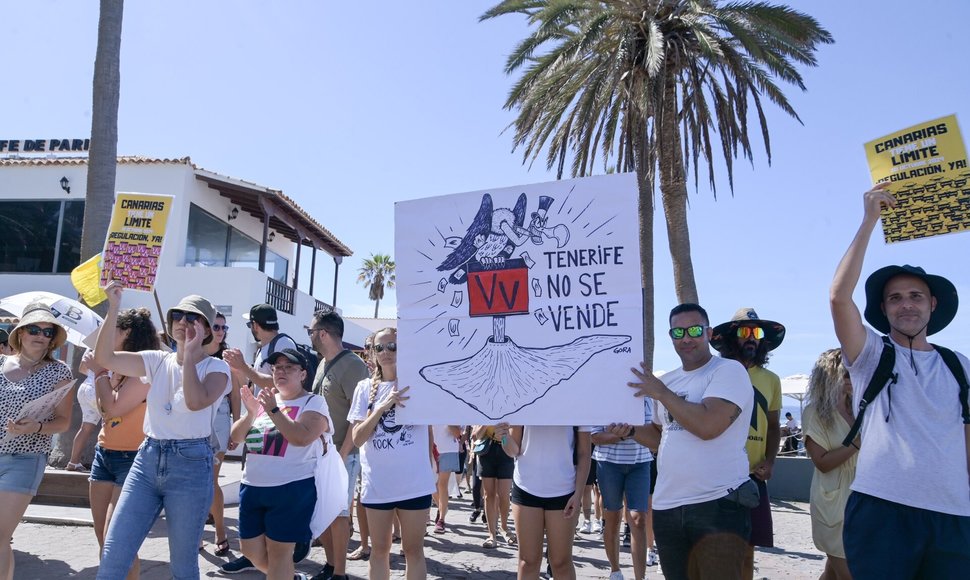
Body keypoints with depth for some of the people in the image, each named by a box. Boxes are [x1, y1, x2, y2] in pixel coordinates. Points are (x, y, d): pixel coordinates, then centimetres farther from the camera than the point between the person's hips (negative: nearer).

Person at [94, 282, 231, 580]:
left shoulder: (216, 368, -5)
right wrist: (114, 307, -9)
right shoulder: (158, 361, 8)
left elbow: (195, 402, -24)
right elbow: (104, 357, -2)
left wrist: (190, 353, -19)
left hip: (190, 465, -4)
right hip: (147, 459, 4)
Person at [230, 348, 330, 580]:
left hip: (292, 488, -7)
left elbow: (302, 437, -23)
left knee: (278, 553, 1)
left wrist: (273, 410, -21)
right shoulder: (264, 399, 11)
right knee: (252, 551, 14)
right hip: (252, 486, 7)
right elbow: (236, 437, 8)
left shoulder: (313, 402, -7)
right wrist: (251, 413, -10)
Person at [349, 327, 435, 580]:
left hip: (414, 482, -2)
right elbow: (357, 438, -4)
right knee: (379, 550, 15)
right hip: (377, 483, 2)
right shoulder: (365, 387, 3)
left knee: (413, 550, 10)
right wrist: (382, 407, -16)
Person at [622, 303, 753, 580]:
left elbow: (707, 426, -25)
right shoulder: (666, 381, 12)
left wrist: (661, 393, -14)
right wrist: (630, 430, 4)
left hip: (719, 504, -7)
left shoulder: (729, 370, -9)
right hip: (666, 506, 7)